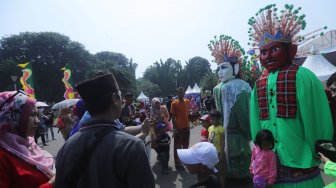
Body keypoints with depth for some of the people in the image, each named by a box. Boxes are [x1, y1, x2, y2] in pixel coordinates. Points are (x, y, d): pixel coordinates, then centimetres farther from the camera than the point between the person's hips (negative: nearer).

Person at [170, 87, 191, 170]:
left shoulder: (187, 102, 4)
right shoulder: (174, 103, -9)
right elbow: (173, 116, -9)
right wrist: (175, 128, -15)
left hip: (186, 127, 5)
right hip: (178, 128, -5)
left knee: (186, 145, 21)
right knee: (177, 146, 5)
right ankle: (178, 164, 16)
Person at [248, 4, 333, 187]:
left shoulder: (302, 77, -13)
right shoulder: (259, 83, 1)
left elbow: (316, 121, -10)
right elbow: (255, 124, 5)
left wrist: (316, 155, -3)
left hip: (300, 165, -4)